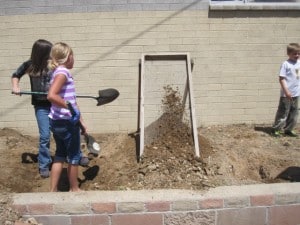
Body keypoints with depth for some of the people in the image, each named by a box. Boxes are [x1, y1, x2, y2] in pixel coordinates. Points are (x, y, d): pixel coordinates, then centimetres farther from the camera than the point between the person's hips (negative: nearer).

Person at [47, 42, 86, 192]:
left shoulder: (59, 72, 13)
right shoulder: (62, 72, -15)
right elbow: (51, 96, -31)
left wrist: (80, 121, 18)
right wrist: (70, 106, -24)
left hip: (57, 121, 9)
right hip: (66, 122, -9)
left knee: (60, 155, 16)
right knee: (74, 156, 8)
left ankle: (53, 190, 22)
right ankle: (74, 189, 25)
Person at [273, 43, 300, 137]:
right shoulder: (286, 64, -11)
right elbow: (281, 79, -14)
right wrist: (286, 91, -19)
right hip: (286, 94, -7)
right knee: (283, 112, -2)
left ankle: (288, 129, 23)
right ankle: (276, 129, 10)